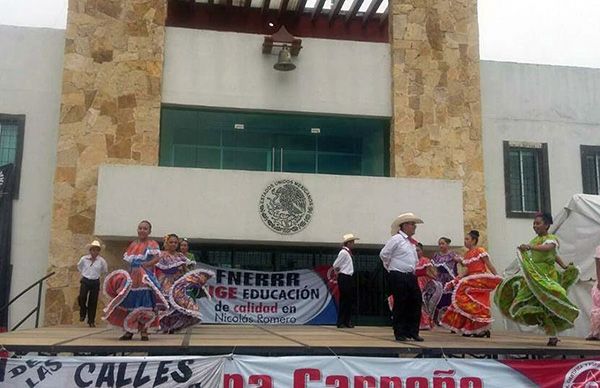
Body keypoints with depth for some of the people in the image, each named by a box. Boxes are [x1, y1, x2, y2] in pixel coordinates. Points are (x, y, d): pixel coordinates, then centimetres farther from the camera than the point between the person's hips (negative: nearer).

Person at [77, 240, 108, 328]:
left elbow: (105, 271, 14)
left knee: (93, 302, 1)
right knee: (82, 298, -17)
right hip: (85, 281, 0)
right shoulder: (84, 259, -2)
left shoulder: (101, 261, -4)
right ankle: (82, 314, 11)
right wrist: (83, 273, 13)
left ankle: (91, 321, 12)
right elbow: (79, 267, 19)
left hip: (95, 282, 0)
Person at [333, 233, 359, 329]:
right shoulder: (343, 252, -14)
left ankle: (348, 321, 18)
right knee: (344, 300, -4)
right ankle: (341, 322, 2)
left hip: (349, 278, 9)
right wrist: (338, 273, 2)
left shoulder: (348, 252, 13)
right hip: (344, 278, -9)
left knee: (350, 300, 11)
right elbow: (335, 265, -13)